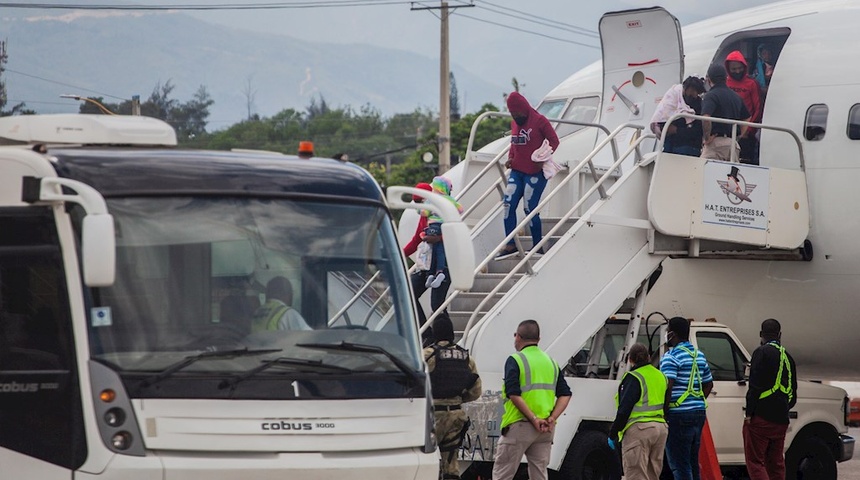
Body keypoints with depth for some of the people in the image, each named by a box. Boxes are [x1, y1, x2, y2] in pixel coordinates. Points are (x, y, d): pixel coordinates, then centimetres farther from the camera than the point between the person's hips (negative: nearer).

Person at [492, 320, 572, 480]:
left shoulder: (515, 360, -6)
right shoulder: (551, 362, 14)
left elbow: (514, 395, -18)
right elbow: (565, 395, 6)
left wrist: (534, 419, -17)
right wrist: (552, 418, -4)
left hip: (519, 425, -6)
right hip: (546, 430, 6)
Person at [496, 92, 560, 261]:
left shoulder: (539, 121, -8)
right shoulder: (514, 123, 12)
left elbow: (554, 141, -6)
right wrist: (510, 157, 5)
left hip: (535, 172, -7)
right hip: (517, 171, 7)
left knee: (529, 208, -6)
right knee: (508, 204, -5)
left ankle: (537, 246, 7)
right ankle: (510, 245, -3)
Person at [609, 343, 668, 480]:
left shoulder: (633, 378, -10)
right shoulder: (660, 376, 14)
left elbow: (624, 410, -13)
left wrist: (613, 433, -7)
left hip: (638, 429, -8)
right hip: (661, 427, 8)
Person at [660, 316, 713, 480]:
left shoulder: (671, 357, -11)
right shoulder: (699, 356, 15)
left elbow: (667, 387, -21)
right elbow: (709, 384, 24)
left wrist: (664, 412, -14)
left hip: (678, 415, -8)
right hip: (698, 412, 8)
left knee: (679, 465, -6)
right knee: (693, 462, 16)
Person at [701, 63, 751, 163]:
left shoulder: (711, 96, -8)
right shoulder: (736, 96, 17)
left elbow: (706, 118, -23)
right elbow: (747, 118, 25)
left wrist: (707, 138, -13)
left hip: (716, 142, -7)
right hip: (733, 144, 7)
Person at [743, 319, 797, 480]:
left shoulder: (762, 352, -7)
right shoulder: (787, 357, 16)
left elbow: (755, 386, -15)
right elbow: (793, 393, 20)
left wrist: (749, 413, -12)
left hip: (760, 418, -7)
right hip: (781, 419, 7)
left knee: (755, 461, -7)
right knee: (776, 463, 13)